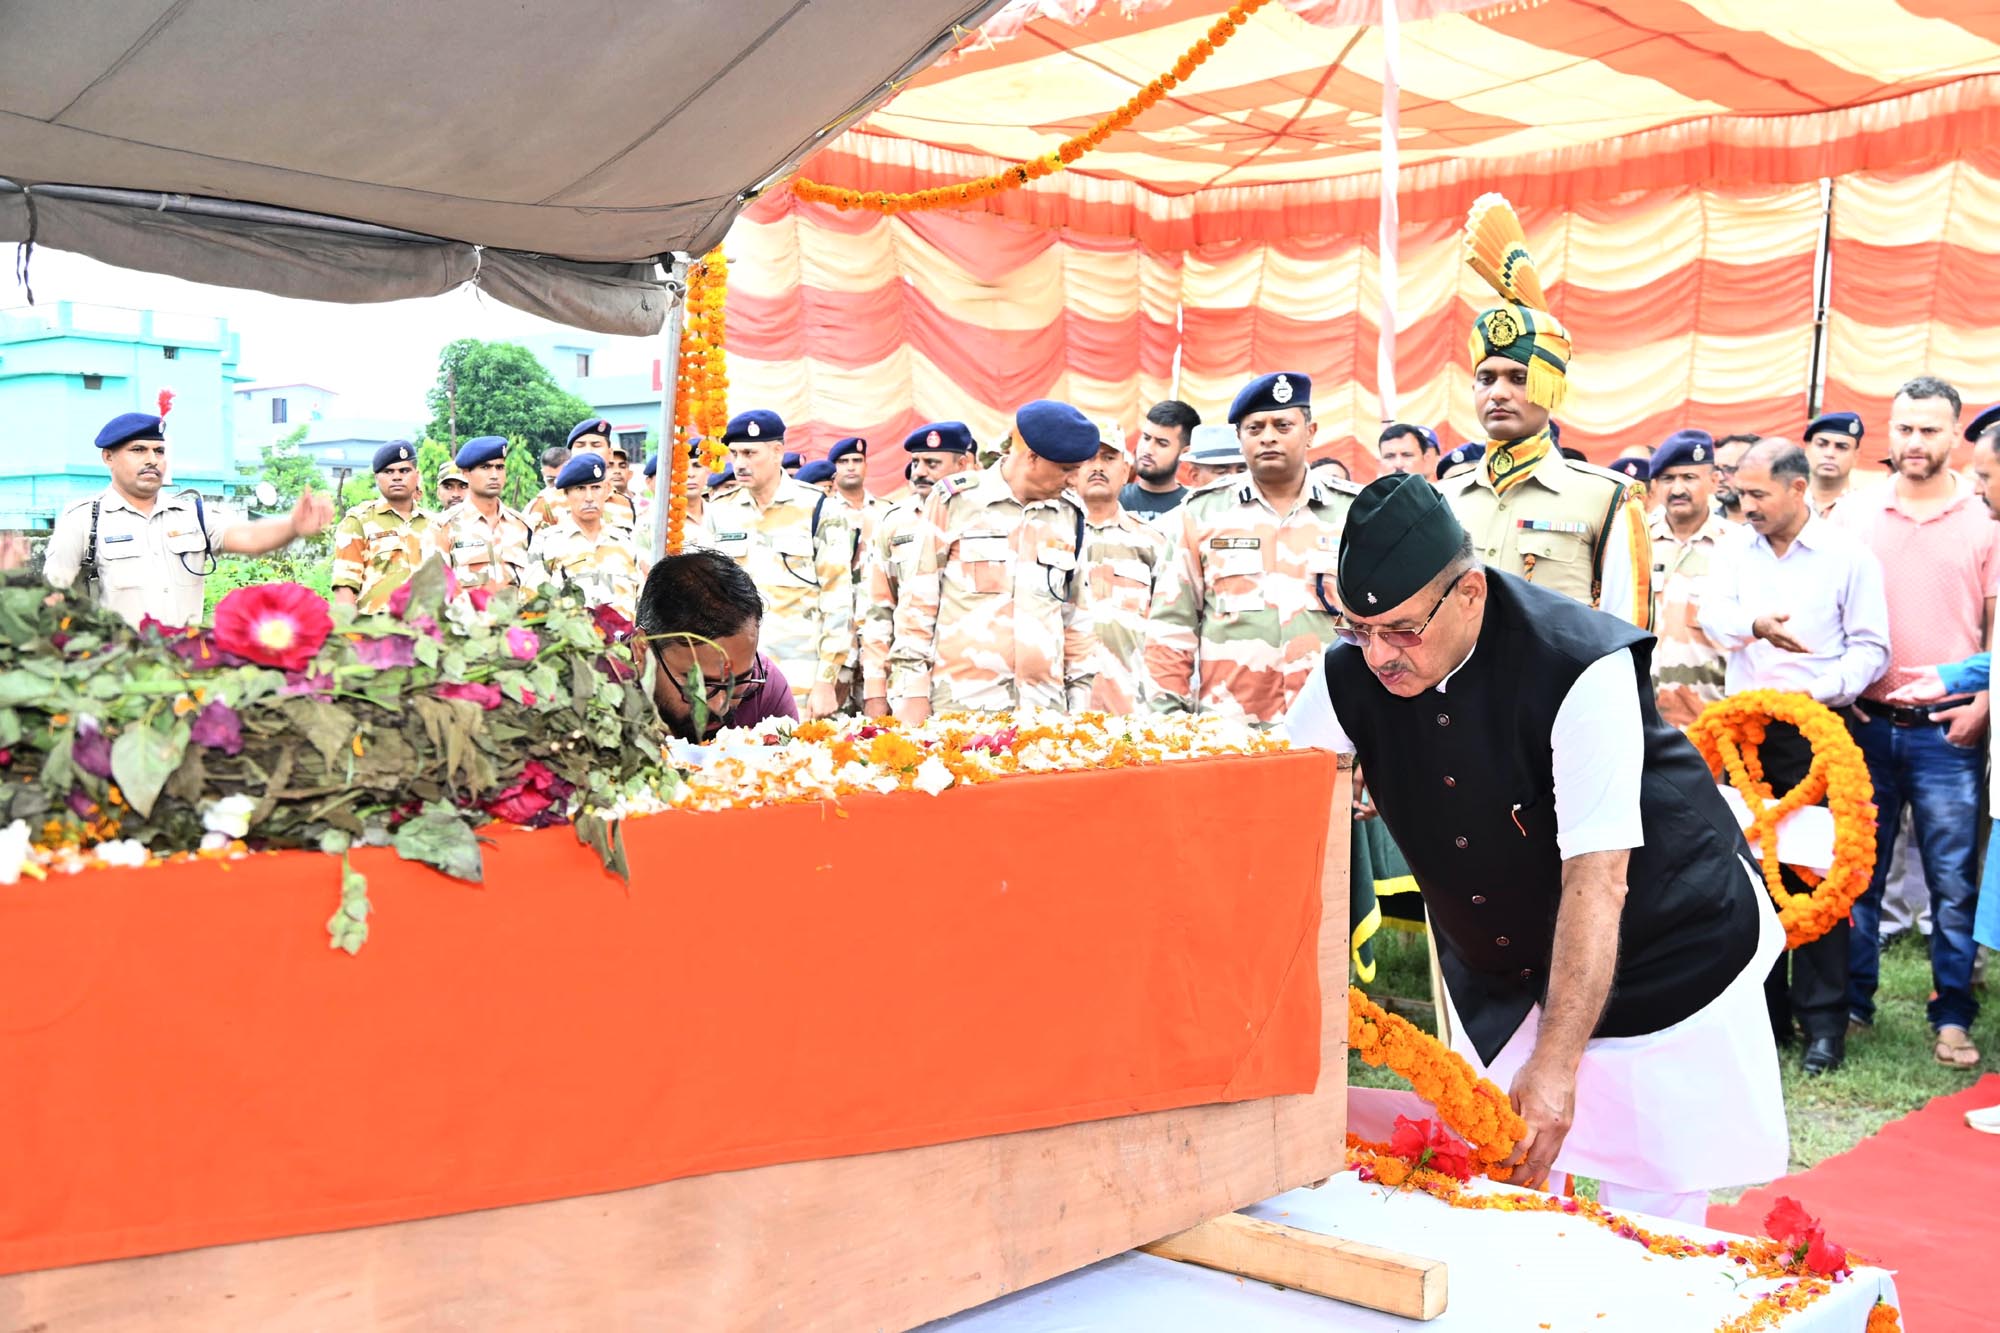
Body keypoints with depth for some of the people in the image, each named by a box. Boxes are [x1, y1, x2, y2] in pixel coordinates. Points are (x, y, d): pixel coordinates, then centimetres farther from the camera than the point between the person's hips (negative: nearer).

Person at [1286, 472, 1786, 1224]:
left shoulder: (1579, 667, -29)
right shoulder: (1349, 676, -13)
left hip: (1666, 953, -4)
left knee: (1649, 1213, 0)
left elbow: (1596, 878, -32)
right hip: (1498, 974, 5)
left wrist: (1557, 1061, -36)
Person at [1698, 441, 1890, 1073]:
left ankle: (1823, 1021, 4)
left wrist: (1821, 689, -18)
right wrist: (1755, 624, -29)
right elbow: (1714, 617, -8)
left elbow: (1871, 647, -2)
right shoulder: (1734, 547, 8)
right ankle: (1764, 1012, 19)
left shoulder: (1848, 555, -1)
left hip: (1814, 731, -4)